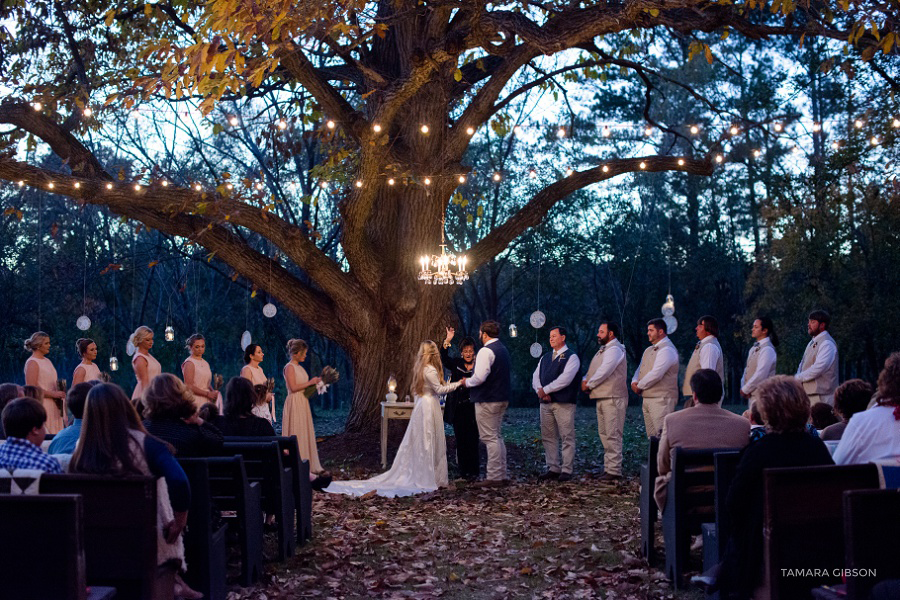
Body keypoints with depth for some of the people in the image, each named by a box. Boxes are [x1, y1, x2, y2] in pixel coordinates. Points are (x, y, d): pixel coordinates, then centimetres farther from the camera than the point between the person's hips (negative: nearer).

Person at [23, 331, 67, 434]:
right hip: (42, 405, -8)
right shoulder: (32, 363, -8)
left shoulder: (47, 361, 17)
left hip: (54, 405, 8)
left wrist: (59, 392, 4)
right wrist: (53, 394, -18)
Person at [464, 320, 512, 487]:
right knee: (497, 437, 15)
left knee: (490, 438, -7)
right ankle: (502, 474, 19)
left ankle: (493, 477, -6)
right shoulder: (503, 349, 16)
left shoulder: (486, 351, -16)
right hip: (502, 398, 10)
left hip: (487, 400, -10)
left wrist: (467, 381, -5)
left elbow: (479, 377, -24)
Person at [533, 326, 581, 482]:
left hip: (564, 403, -7)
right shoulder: (545, 358, 19)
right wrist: (540, 390, -8)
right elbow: (536, 377, 13)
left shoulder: (571, 357, -2)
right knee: (548, 437, 7)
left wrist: (545, 390, -13)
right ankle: (553, 468, 14)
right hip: (545, 403, 7)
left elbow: (565, 379, -14)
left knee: (567, 438, -5)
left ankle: (566, 470, -2)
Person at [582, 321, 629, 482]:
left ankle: (614, 471, -10)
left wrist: (588, 385, -8)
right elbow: (593, 372, 22)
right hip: (602, 398, 10)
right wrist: (585, 380, 2)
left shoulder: (614, 349, -11)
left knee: (613, 435, -10)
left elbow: (604, 372, -20)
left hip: (612, 398, -10)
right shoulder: (604, 350, 20)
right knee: (604, 434, 13)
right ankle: (608, 468, 19)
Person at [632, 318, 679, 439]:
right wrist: (634, 382, 0)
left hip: (661, 399, -10)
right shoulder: (649, 350, 19)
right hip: (647, 398, 10)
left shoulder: (667, 350, -13)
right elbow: (640, 370, 22)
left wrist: (639, 386, -9)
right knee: (652, 436, 11)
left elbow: (656, 374, -20)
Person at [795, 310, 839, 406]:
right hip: (808, 393, 9)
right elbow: (802, 364, 20)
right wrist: (798, 377, -1)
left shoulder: (827, 344, -12)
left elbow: (818, 368, -21)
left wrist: (797, 378, -13)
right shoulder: (812, 343, 18)